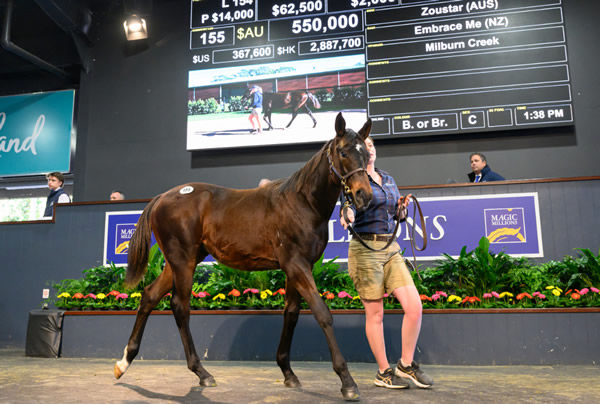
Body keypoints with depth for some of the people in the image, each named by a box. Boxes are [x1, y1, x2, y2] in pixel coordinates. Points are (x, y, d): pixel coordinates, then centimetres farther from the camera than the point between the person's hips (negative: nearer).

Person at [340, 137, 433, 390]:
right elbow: (348, 206, -23)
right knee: (375, 314, 3)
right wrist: (347, 216, -45)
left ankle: (406, 365, 17)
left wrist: (403, 207, 0)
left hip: (391, 249, 6)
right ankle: (384, 372, 19)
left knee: (415, 307, -1)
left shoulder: (389, 180, 16)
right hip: (365, 249, -6)